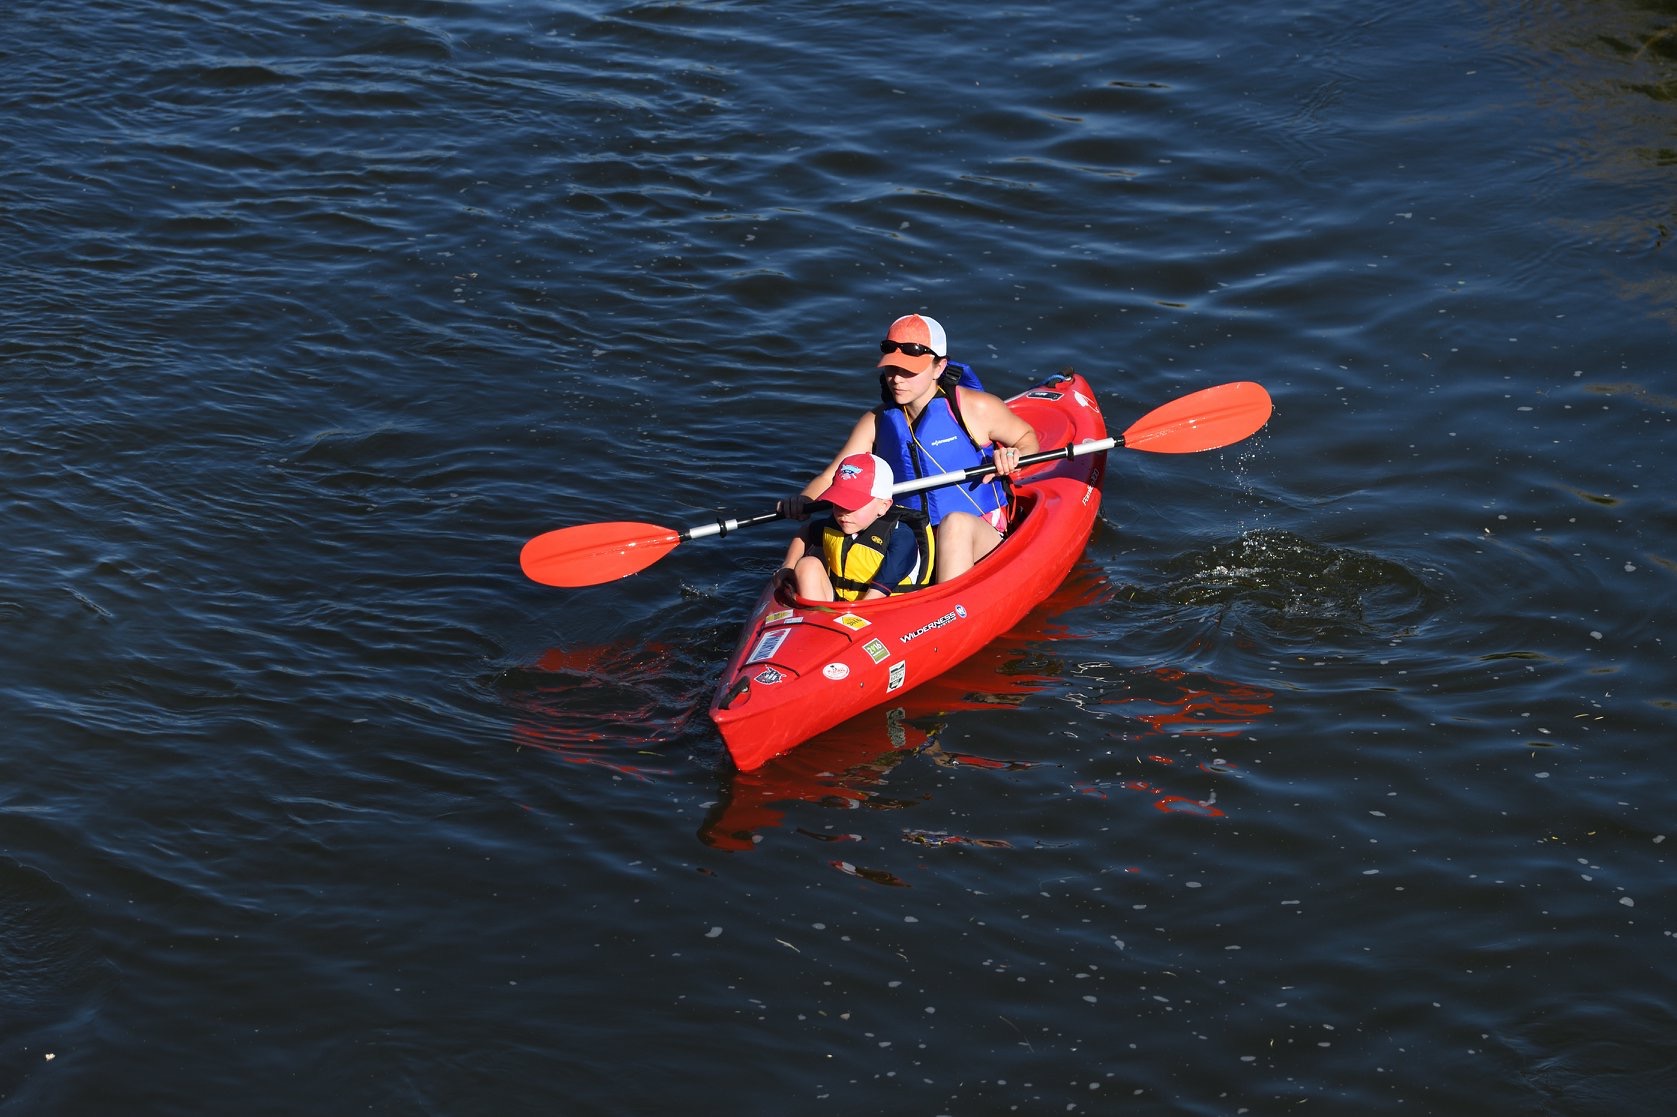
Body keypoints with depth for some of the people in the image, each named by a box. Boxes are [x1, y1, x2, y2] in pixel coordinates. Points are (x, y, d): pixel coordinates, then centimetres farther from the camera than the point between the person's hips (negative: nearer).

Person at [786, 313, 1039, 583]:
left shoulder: (975, 408, -7)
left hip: (980, 537, -4)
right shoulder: (876, 423, 5)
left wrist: (1013, 458, -17)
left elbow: (1027, 437, 7)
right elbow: (831, 477, 4)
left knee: (955, 523, -39)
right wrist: (803, 502, -18)